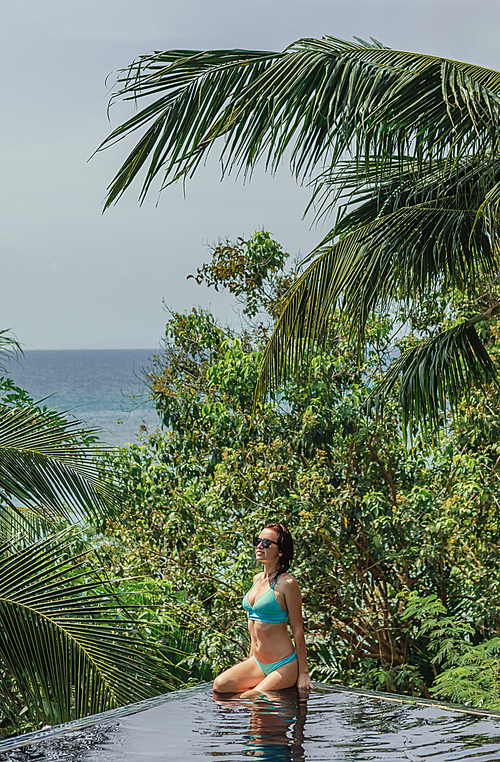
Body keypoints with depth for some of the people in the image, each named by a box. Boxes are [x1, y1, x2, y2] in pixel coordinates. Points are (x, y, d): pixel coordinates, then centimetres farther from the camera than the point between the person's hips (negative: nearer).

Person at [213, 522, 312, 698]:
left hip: (284, 664, -7)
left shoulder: (287, 583, -13)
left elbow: (298, 630, -11)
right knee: (220, 685, -14)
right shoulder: (257, 579, 10)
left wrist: (303, 673, -10)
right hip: (258, 663, 7)